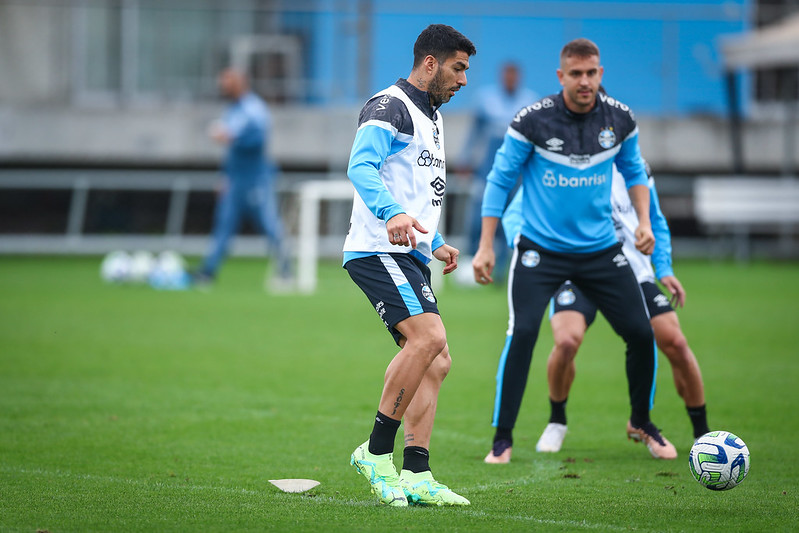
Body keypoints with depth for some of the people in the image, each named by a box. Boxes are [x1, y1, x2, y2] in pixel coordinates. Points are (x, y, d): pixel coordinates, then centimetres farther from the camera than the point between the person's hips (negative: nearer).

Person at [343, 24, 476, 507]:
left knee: (435, 362, 3)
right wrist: (393, 213, -40)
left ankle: (416, 475, 1)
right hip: (378, 251, -10)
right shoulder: (389, 108, -8)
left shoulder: (432, 116, 25)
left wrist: (434, 243, 34)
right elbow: (361, 167, -24)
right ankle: (377, 452, -16)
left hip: (409, 255, 10)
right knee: (428, 338, -24)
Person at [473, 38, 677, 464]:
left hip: (601, 249, 3)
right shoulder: (533, 120, -14)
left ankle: (641, 421, 27)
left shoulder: (619, 118, -4)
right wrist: (486, 247, -7)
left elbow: (634, 171, 15)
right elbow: (500, 181, -5)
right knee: (522, 333, -19)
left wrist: (644, 220, 1)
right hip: (540, 249, -3)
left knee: (641, 333, 1)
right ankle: (502, 438, -6)